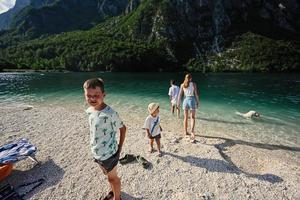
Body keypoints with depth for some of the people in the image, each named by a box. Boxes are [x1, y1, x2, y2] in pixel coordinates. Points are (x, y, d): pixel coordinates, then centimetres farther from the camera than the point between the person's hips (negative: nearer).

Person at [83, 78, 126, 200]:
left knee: (113, 177, 19)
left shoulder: (110, 114, -30)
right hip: (96, 153, 7)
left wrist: (119, 148, -9)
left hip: (109, 153, -7)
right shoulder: (89, 110, -7)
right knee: (107, 175, 30)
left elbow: (122, 129, -16)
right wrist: (95, 148, 8)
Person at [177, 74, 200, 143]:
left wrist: (178, 103, 8)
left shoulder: (182, 85, 4)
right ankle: (192, 131, -15)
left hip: (185, 100, 2)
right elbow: (196, 94, -4)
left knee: (185, 117, 14)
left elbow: (180, 95, 2)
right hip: (192, 100, -2)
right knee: (192, 117, 3)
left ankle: (185, 131, 24)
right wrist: (198, 102, 6)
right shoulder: (193, 84, -1)